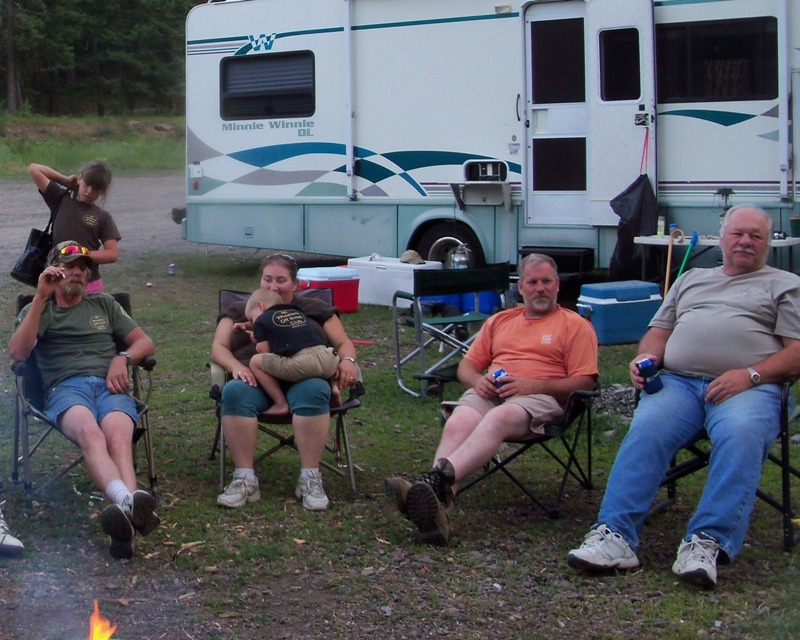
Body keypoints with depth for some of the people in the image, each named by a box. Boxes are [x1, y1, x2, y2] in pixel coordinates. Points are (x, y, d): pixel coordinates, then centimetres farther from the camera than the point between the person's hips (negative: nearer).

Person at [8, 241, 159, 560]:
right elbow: (17, 353, 4)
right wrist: (40, 299, -2)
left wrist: (122, 358, 2)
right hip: (65, 387, -2)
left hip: (110, 384, 2)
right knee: (89, 431, -41)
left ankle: (125, 509, -64)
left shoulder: (104, 304, 32)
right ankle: (129, 502, -68)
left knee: (117, 436, -36)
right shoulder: (37, 311, 25)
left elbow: (145, 343, 25)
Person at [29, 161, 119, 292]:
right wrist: (66, 180, 7)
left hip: (89, 284, 0)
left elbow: (112, 254, -3)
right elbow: (34, 169, 3)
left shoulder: (103, 217, 5)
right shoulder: (61, 201, 6)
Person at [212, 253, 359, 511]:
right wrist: (235, 366, -9)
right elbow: (218, 347, 15)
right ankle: (244, 480, -34)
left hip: (303, 376, 0)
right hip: (255, 377, 1)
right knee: (235, 392, -35)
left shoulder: (315, 309, 26)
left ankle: (310, 480, -35)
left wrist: (347, 360, -5)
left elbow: (343, 343, 20)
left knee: (313, 391, -37)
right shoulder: (239, 312, 27)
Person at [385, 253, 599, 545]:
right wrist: (478, 380, 1)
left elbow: (585, 383, 2)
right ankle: (438, 509, -56)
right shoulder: (500, 321, 30)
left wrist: (534, 384, -12)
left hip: (540, 398, -4)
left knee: (498, 418, -39)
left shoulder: (576, 326, 14)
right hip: (489, 392, 4)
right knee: (457, 424, -32)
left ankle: (437, 478, -62)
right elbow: (466, 366, 27)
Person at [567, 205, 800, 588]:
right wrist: (646, 359, 5)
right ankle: (615, 535, -37)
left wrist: (751, 375, -10)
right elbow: (659, 330, 29)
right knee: (646, 430, -29)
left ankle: (707, 544, -42)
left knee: (740, 435, -37)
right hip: (678, 382, 3)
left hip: (749, 388, -3)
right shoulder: (691, 279, 33)